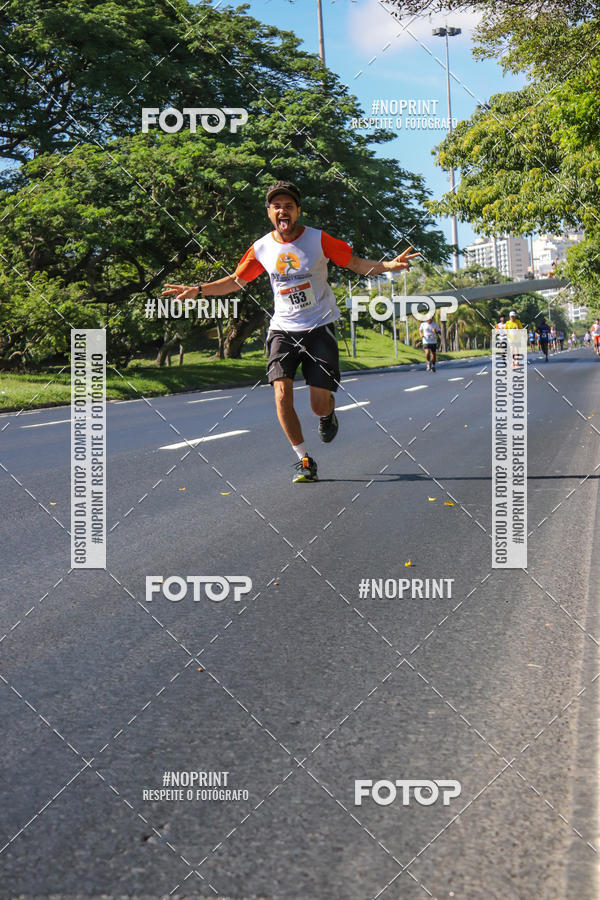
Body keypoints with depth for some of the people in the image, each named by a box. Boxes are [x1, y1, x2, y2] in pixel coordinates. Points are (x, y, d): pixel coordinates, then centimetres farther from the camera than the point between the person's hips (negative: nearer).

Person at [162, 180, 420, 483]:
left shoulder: (318, 239, -6)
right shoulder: (261, 248, 0)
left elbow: (357, 264, 0)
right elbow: (236, 281, 14)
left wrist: (389, 265, -18)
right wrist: (197, 289, 4)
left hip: (319, 328, -2)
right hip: (283, 329, 2)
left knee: (320, 405, -6)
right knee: (282, 395, -17)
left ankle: (328, 414, 36)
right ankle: (304, 460, 0)